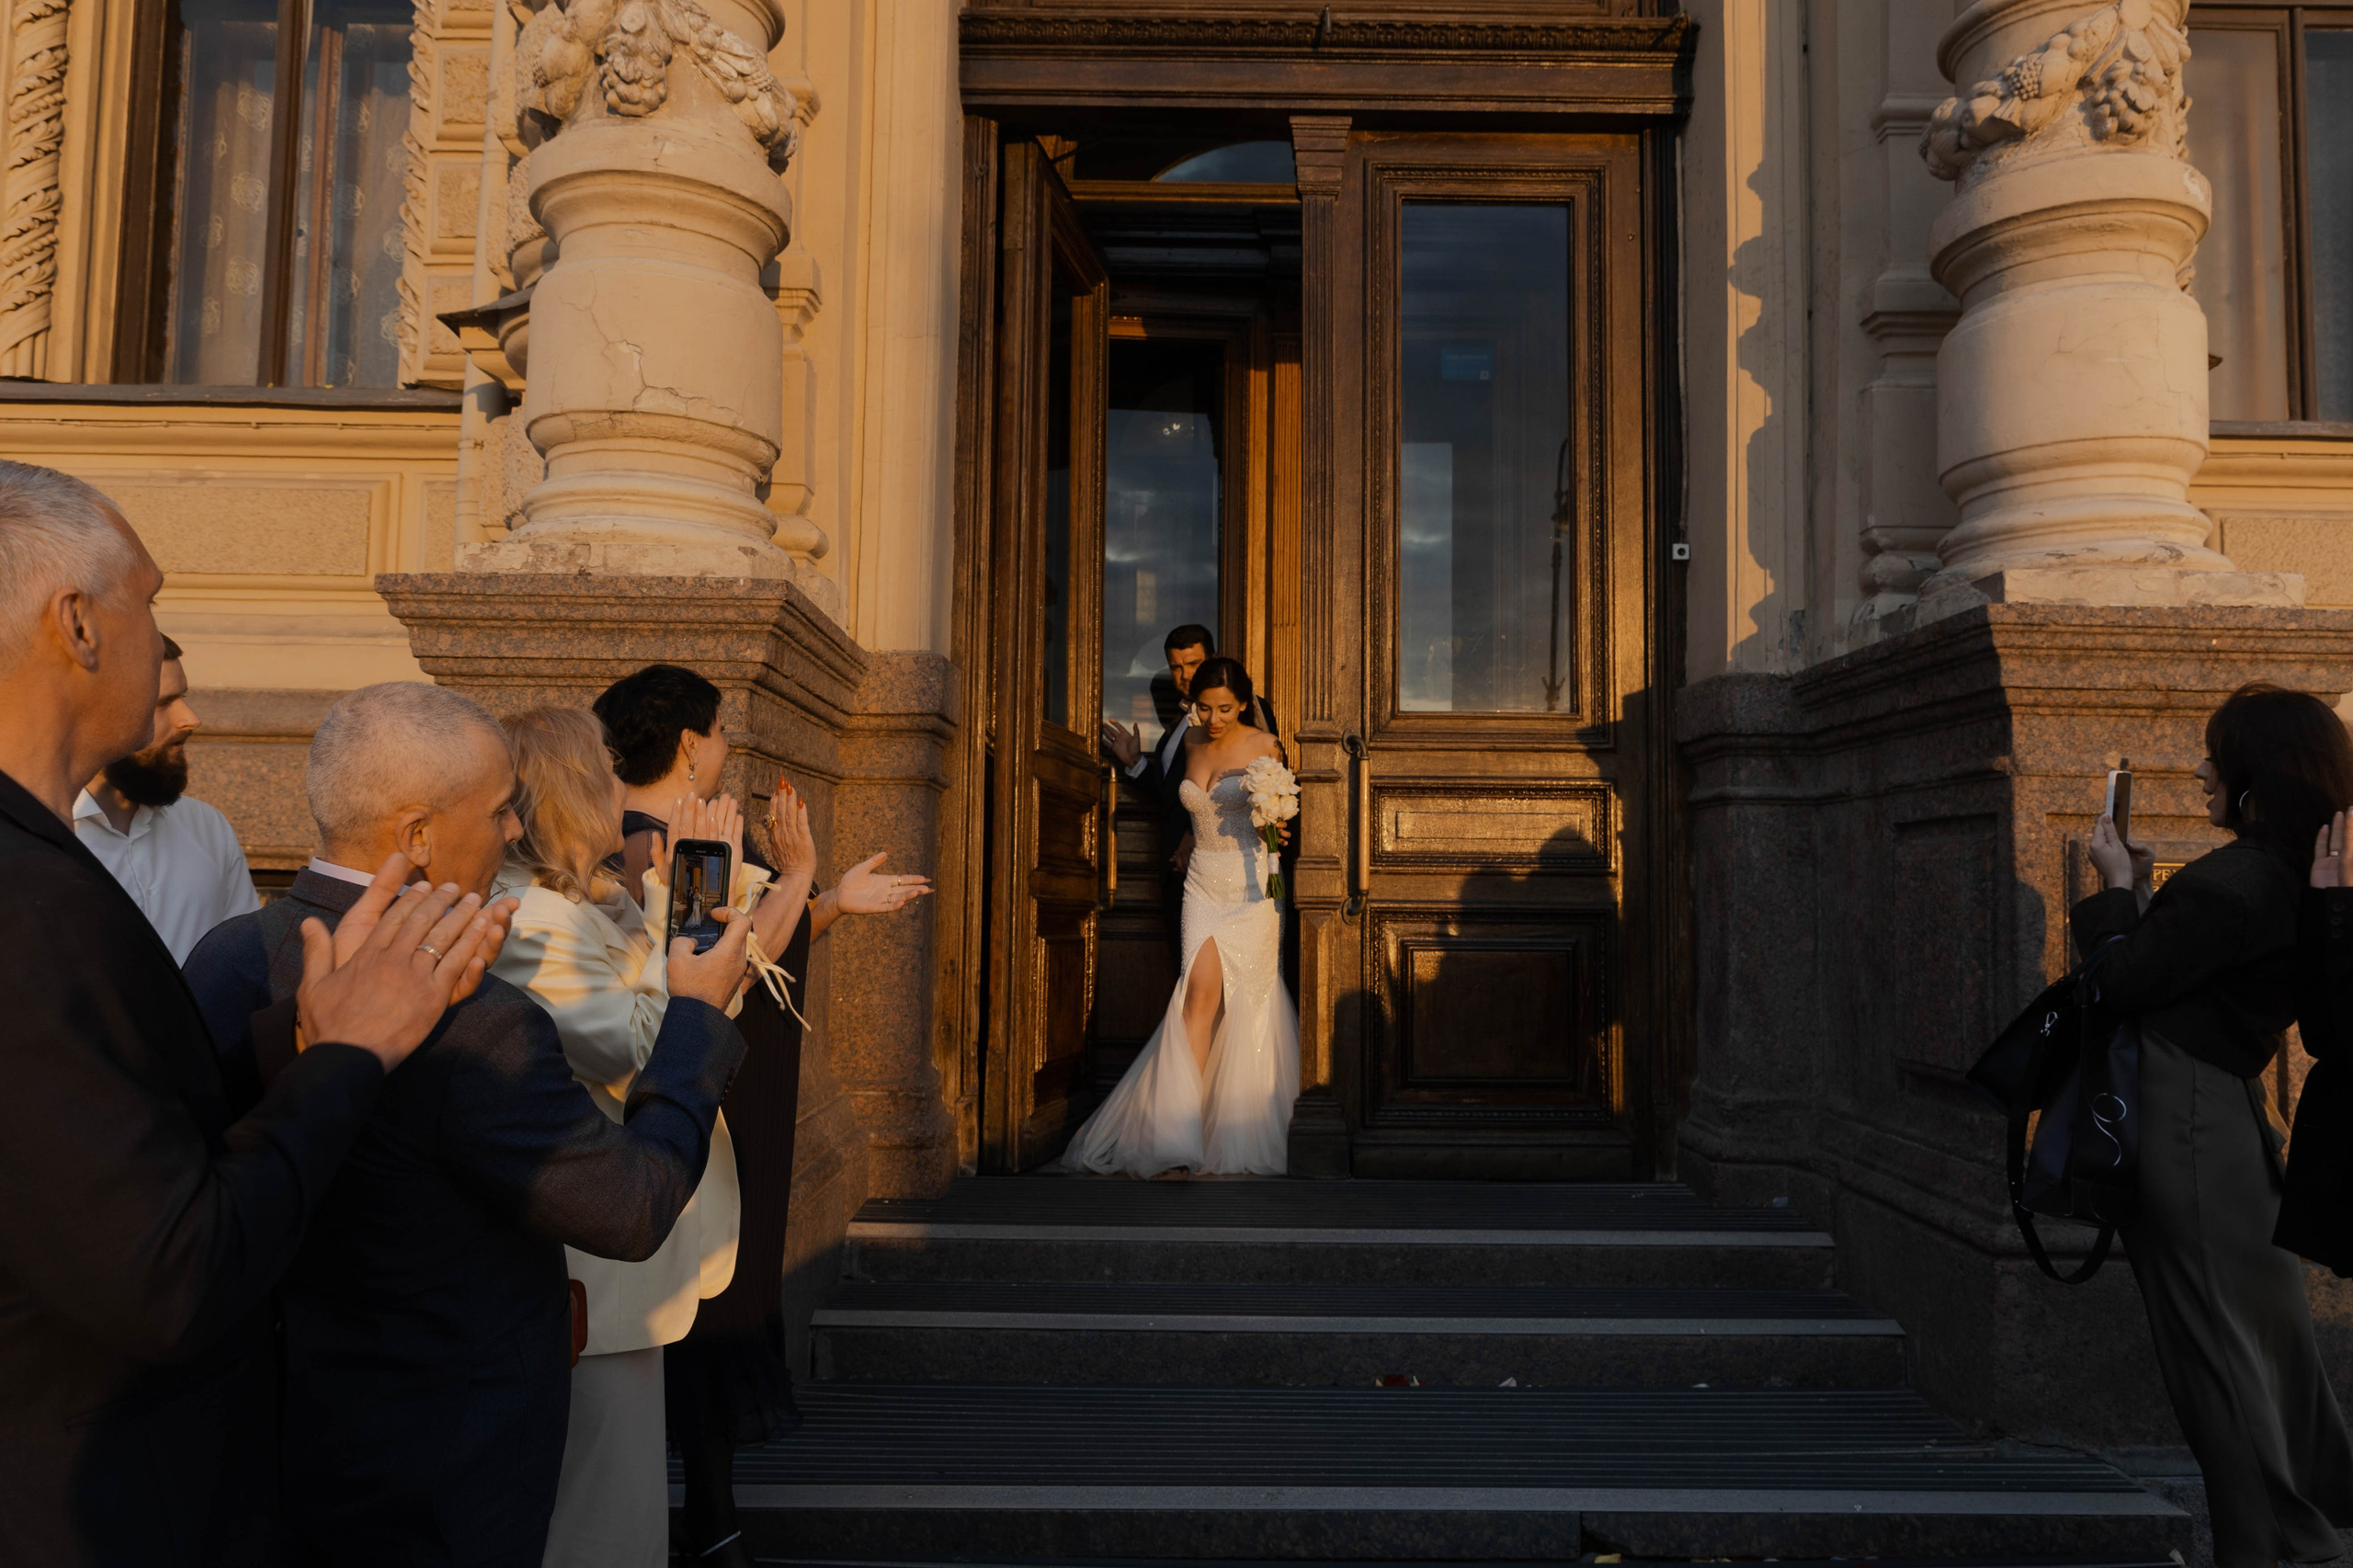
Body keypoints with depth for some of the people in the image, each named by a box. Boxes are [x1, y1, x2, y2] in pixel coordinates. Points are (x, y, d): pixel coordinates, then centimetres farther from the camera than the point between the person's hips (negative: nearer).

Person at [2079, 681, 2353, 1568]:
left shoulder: (2234, 881, -21)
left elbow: (2124, 984, -16)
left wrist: (2117, 887, -4)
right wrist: (2145, 892, 11)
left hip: (2180, 1124, -9)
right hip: (2234, 1118, 9)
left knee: (2216, 1345, 2)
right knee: (2268, 1333, 20)